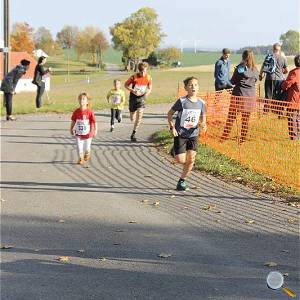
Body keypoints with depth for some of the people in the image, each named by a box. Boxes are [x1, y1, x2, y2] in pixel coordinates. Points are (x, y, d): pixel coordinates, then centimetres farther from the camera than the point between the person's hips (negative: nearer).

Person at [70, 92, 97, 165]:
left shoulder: (90, 112, -15)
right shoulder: (76, 112, -6)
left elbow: (94, 121, -10)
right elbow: (73, 121, 7)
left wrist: (95, 130, -11)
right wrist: (71, 129, 12)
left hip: (88, 134, -2)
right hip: (79, 134, 2)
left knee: (87, 147, 13)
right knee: (79, 147, 0)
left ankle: (87, 154, 44)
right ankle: (80, 158, 16)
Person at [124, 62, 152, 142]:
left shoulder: (149, 78, -7)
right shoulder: (134, 77, -13)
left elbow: (150, 88, 9)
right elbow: (126, 85, -4)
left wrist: (147, 92, -14)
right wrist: (133, 91, -20)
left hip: (142, 97, 1)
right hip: (133, 97, -1)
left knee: (139, 115, -18)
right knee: (132, 119, 7)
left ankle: (133, 134, -9)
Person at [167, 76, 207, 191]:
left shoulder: (201, 103, 0)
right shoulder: (182, 101, -12)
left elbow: (203, 118, 13)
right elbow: (170, 113, -2)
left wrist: (203, 124, -9)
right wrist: (172, 127, -11)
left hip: (193, 134, 3)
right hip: (180, 134, -3)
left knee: (191, 159, -5)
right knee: (181, 160, -7)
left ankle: (182, 180, 13)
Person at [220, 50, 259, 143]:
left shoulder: (240, 68, -9)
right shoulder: (255, 70, 1)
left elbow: (233, 81, -3)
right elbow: (256, 80, 12)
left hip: (239, 94, -3)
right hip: (250, 96, 3)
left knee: (231, 117, 4)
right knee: (246, 118, 11)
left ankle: (224, 138, 6)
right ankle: (243, 139, 14)